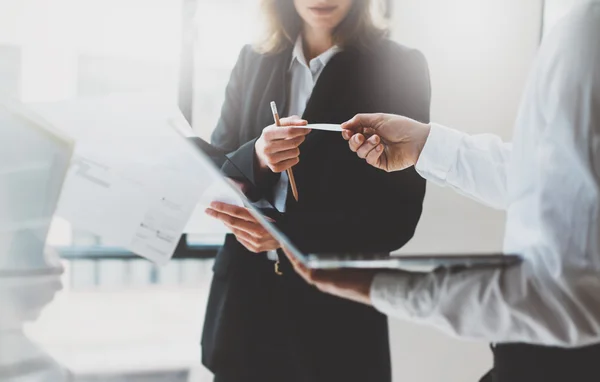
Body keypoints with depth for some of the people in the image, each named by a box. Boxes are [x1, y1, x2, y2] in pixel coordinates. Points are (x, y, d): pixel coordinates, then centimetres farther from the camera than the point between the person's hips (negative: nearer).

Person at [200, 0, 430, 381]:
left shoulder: (399, 68, -5)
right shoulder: (253, 62, 6)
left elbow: (398, 215, -9)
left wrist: (287, 234, -21)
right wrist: (256, 158, -16)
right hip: (244, 298, 3)